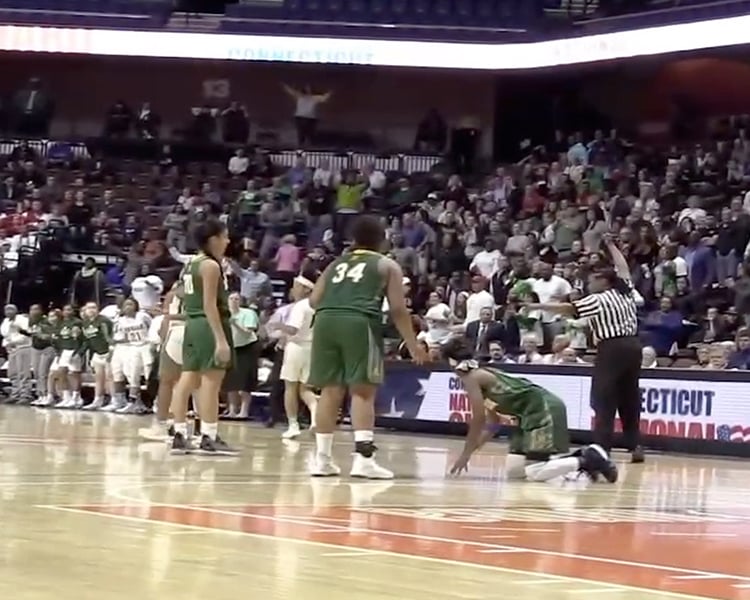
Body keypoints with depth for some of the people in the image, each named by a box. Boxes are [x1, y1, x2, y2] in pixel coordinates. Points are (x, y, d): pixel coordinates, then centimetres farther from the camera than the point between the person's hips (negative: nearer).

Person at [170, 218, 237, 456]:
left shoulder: (190, 265, 15)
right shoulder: (211, 265, -12)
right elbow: (210, 305, -18)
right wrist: (221, 339, -21)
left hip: (193, 324, 9)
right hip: (209, 326, -9)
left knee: (187, 380, 8)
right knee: (210, 383, -7)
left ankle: (180, 436, 9)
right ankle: (209, 438, -7)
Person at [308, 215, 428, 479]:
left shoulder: (336, 263, 28)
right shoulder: (387, 265, 17)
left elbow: (314, 301, 20)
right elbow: (398, 309, 8)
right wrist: (412, 344, 14)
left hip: (325, 321, 4)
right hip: (359, 322, -4)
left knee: (330, 390, 9)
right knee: (363, 390, -3)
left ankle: (322, 458, 12)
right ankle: (363, 458, -13)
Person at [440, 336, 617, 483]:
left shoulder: (471, 378, -5)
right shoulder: (483, 374, 24)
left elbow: (478, 420, -8)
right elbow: (493, 423, 27)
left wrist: (466, 454, 0)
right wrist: (470, 450, 24)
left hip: (544, 409, -10)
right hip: (535, 411, 10)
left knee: (534, 474, -15)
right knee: (513, 471, 9)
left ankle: (589, 461, -11)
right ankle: (579, 458, 8)